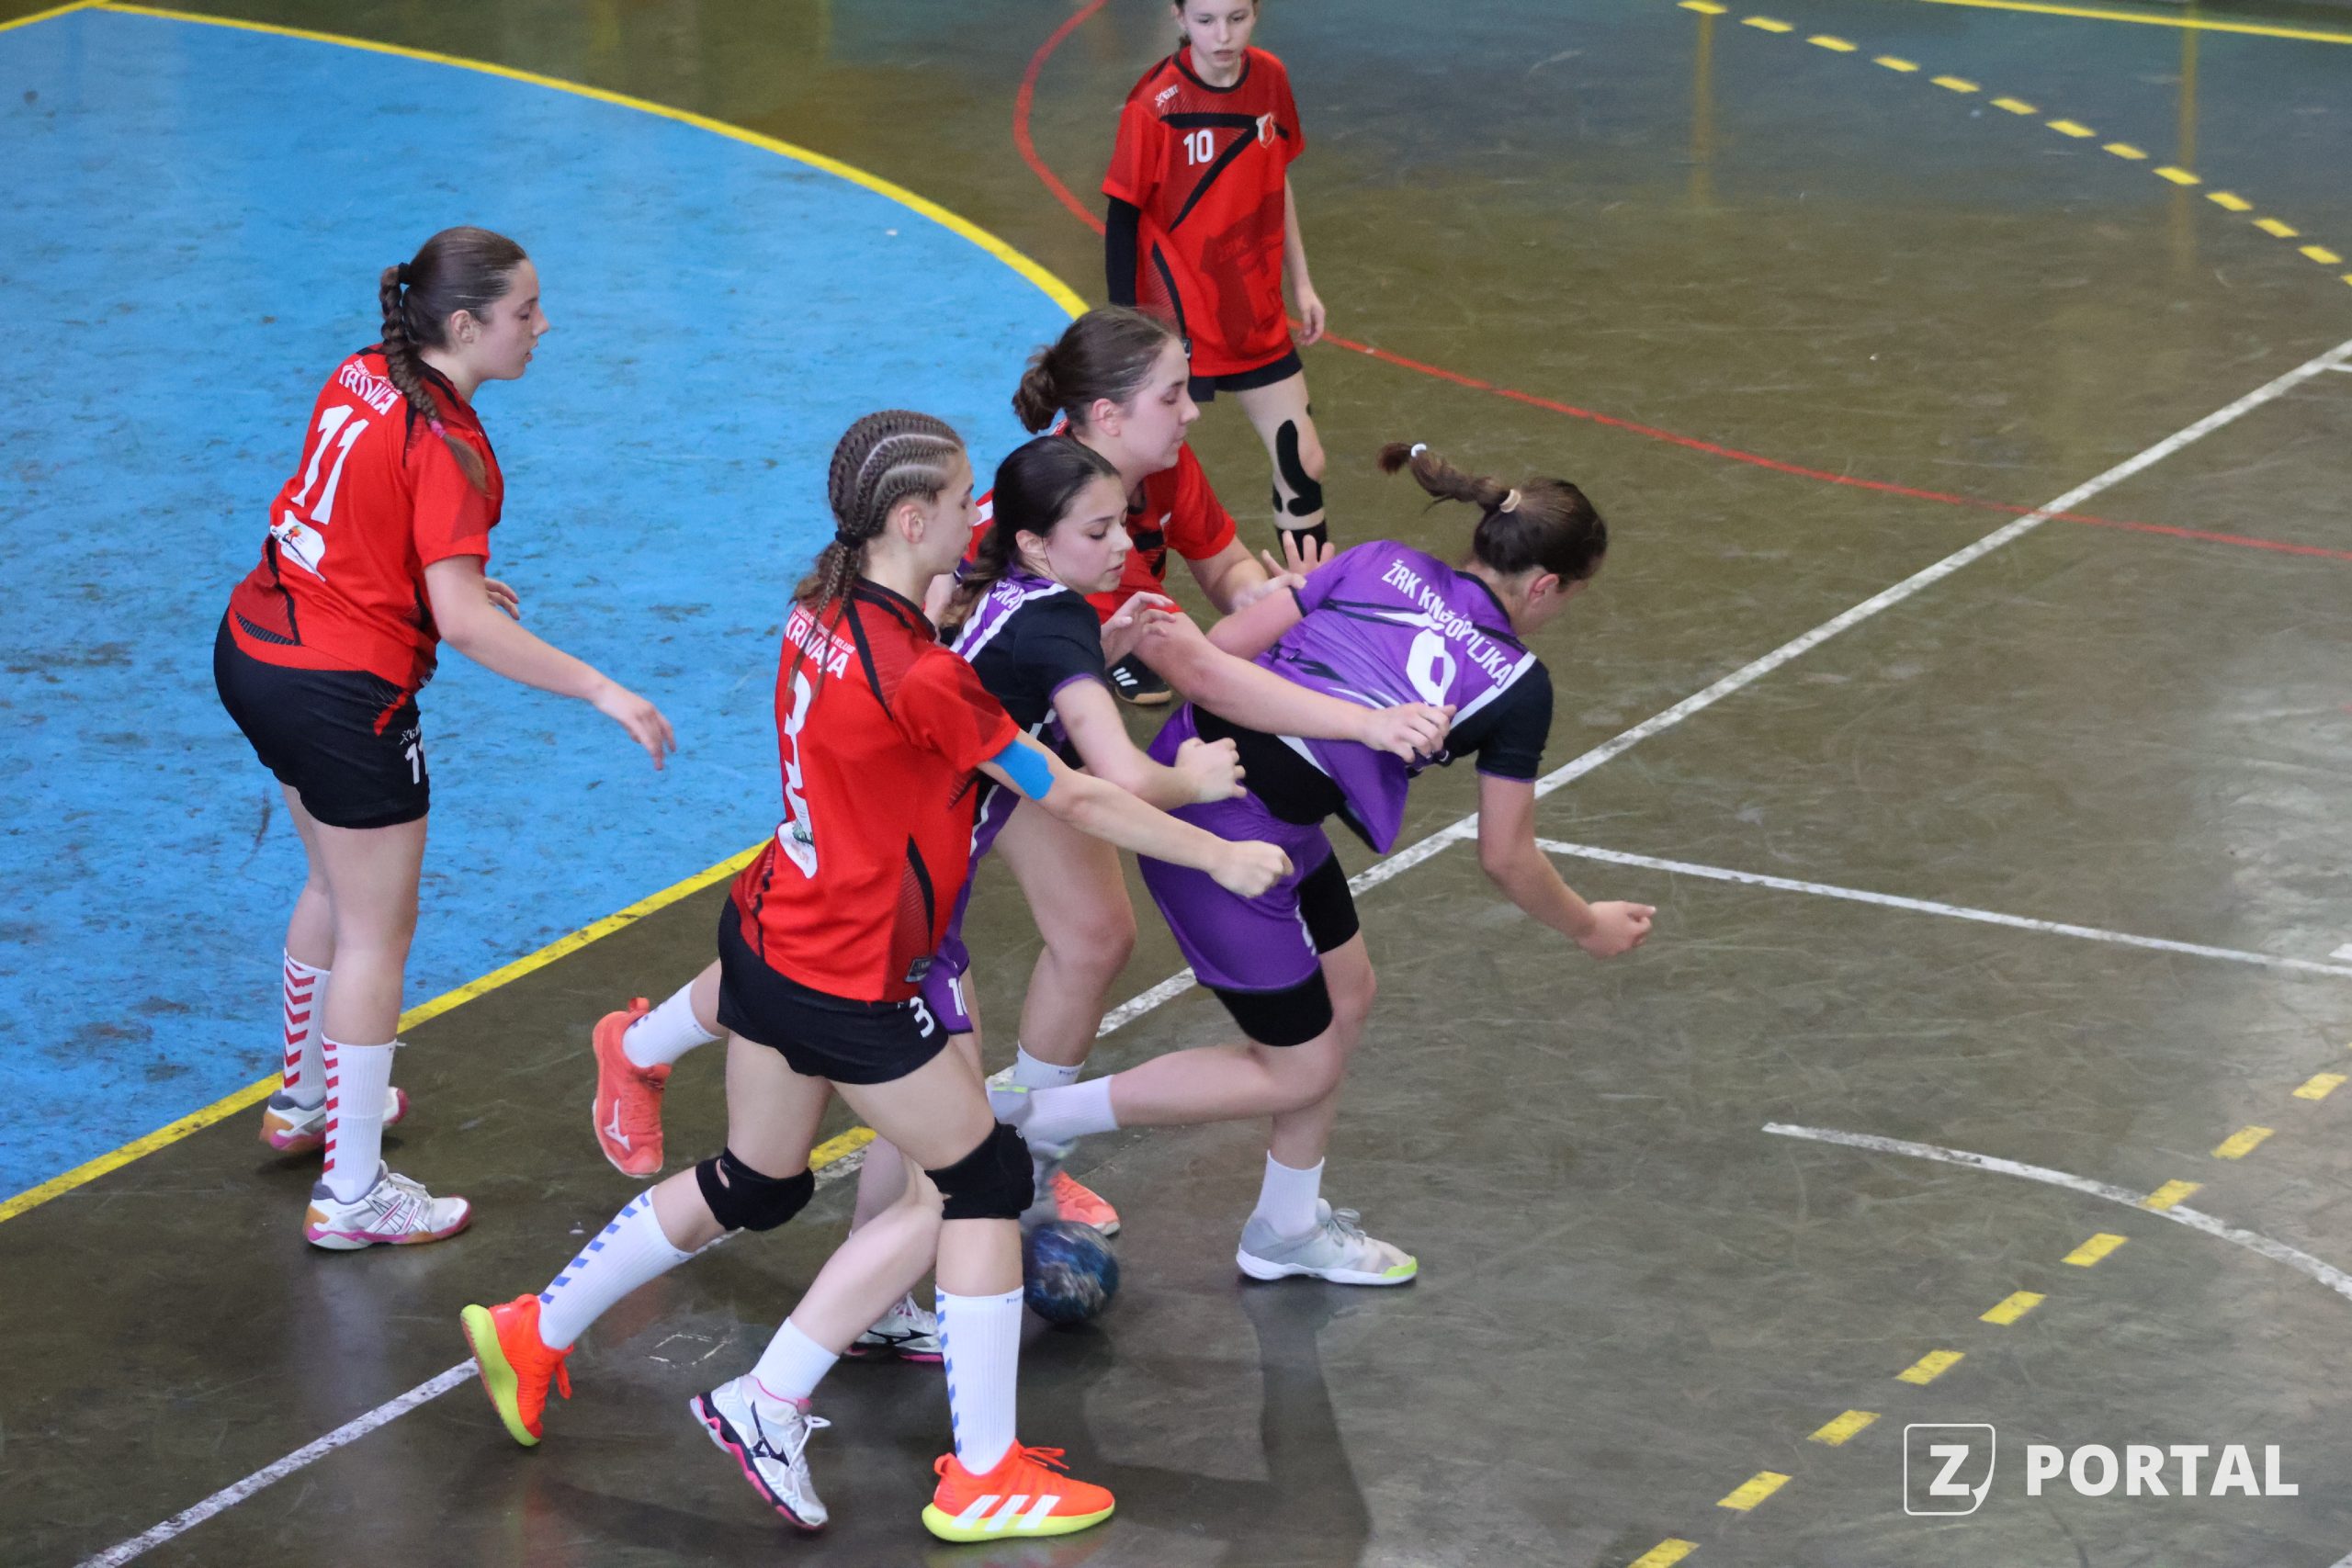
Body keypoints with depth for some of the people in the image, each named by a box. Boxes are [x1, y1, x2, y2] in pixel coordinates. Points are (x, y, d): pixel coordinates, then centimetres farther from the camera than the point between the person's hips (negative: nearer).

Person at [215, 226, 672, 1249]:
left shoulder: (362, 379, 3)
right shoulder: (446, 447, -22)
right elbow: (463, 625, -28)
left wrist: (448, 577, 25)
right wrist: (603, 693, -27)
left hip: (254, 651, 9)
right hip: (343, 694, -9)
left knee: (336, 885, 28)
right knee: (376, 933, 4)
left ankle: (304, 1100, 47)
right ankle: (351, 1195, 11)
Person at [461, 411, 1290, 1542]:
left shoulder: (821, 612, -1)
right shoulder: (922, 677, -25)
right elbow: (1074, 800, -16)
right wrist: (1219, 856, -3)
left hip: (768, 935, 8)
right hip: (848, 984, -8)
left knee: (755, 1186, 25)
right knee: (983, 1180, 7)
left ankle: (533, 1333, 35)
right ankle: (982, 1474, 12)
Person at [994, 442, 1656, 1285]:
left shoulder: (1382, 564, 7)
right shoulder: (1517, 685, -5)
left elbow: (1220, 647, 3)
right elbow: (1506, 858, 6)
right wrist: (1590, 928, 23)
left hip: (1191, 752, 8)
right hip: (1227, 835, -8)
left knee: (1346, 994, 23)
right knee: (1299, 1070, 11)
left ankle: (1288, 1227, 38)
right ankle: (1031, 1118, 8)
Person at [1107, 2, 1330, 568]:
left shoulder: (1269, 78, -2)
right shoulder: (1155, 106, -18)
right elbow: (1122, 222, -12)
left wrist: (1301, 285, 14)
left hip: (1258, 320, 5)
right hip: (1179, 325, -5)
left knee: (1303, 463, 10)